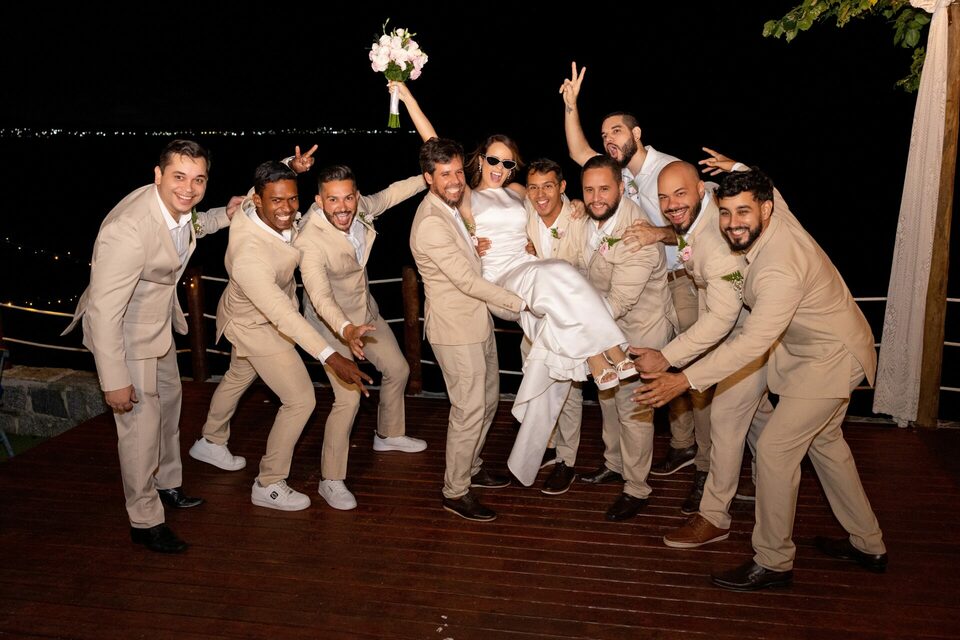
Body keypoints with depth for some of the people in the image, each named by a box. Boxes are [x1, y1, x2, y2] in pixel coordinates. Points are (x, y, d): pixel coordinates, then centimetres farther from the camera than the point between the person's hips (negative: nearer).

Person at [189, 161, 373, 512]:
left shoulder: (254, 208, -20)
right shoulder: (249, 255, -43)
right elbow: (281, 314, -45)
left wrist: (292, 169, -9)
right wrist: (330, 356, -50)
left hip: (250, 316, 9)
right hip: (257, 328, -9)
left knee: (238, 377, 30)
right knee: (301, 399, -5)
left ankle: (211, 443, 56)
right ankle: (269, 485, 11)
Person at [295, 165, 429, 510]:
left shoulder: (360, 208, -15)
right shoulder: (309, 241, -34)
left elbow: (389, 195, 7)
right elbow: (320, 295, -47)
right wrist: (345, 329, -64)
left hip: (366, 312, 8)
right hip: (332, 322, -7)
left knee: (398, 369, 19)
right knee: (349, 397, -15)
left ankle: (389, 435, 45)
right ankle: (331, 481, 3)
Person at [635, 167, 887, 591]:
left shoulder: (779, 268, -34)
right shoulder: (768, 226, -6)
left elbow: (753, 343, -39)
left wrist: (683, 380, -41)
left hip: (831, 358, -10)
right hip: (824, 348, 10)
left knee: (775, 448, -9)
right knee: (824, 441, 21)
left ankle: (773, 562, 7)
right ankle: (868, 545, 38)